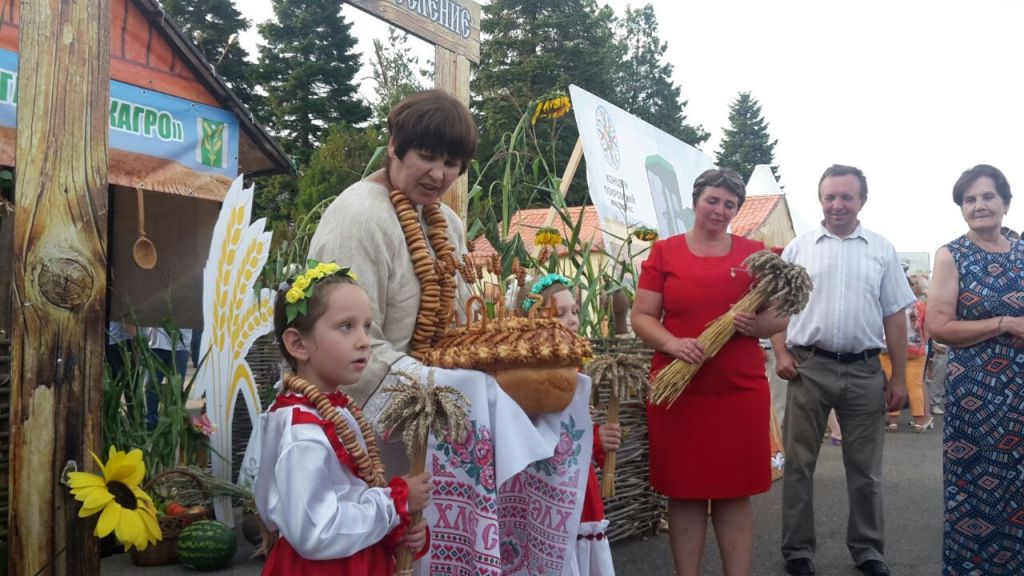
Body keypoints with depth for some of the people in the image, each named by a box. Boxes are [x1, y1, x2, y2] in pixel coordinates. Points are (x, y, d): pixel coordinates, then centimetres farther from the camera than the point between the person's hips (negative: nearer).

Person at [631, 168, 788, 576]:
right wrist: (672, 344, -17)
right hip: (677, 388, -1)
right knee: (683, 491, 6)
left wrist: (753, 324, -13)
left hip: (741, 389, 1)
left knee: (735, 492, 9)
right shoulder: (664, 252, 4)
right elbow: (641, 317, 1)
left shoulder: (754, 252, 7)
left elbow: (780, 317, 9)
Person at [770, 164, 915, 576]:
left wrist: (899, 376, 3)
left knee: (865, 468, 11)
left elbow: (895, 316, 7)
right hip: (809, 367, -1)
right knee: (798, 463, 5)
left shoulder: (882, 250, 7)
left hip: (865, 370, 1)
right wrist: (781, 354, -6)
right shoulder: (798, 248, 5)